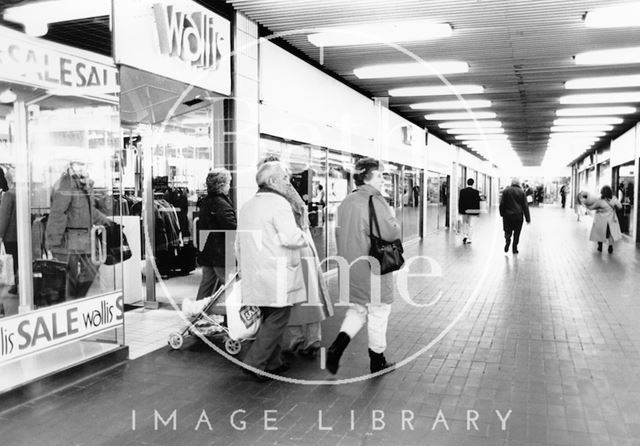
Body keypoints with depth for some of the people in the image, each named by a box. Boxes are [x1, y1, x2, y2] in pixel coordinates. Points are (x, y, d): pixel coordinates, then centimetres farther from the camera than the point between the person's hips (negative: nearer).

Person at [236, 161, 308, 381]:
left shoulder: (246, 206, 16)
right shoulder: (278, 203, -11)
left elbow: (239, 244, 21)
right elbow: (291, 238, -22)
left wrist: (244, 269, 28)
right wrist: (303, 237, -1)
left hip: (255, 275, 9)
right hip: (277, 274, -9)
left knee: (269, 319, 18)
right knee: (277, 319, 0)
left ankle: (272, 362, 26)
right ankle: (254, 364, 0)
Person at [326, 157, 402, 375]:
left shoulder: (346, 201, 8)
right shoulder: (375, 201, -16)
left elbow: (339, 231, 14)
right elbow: (391, 233, -20)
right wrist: (394, 220, -1)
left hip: (350, 266, 7)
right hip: (373, 267, -7)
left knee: (357, 309, 20)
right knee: (378, 311, 9)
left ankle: (338, 345, 2)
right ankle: (377, 360, 21)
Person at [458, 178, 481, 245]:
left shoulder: (462, 191, -5)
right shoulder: (476, 191, -6)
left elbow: (460, 201, -4)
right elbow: (478, 201, -3)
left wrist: (459, 210, 3)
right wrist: (478, 211, 3)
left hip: (464, 210, 0)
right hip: (471, 210, 0)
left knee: (464, 223, 15)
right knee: (469, 223, 10)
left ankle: (464, 236, -6)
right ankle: (469, 239, 10)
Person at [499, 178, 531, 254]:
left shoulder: (506, 190, 1)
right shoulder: (521, 192, 0)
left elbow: (502, 204, -1)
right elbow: (525, 206, 1)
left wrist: (502, 214, 7)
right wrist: (528, 218, 4)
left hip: (507, 215, 0)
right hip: (518, 216, 0)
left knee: (507, 231, 10)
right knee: (517, 233, 8)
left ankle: (507, 241, -17)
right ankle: (514, 249, 10)